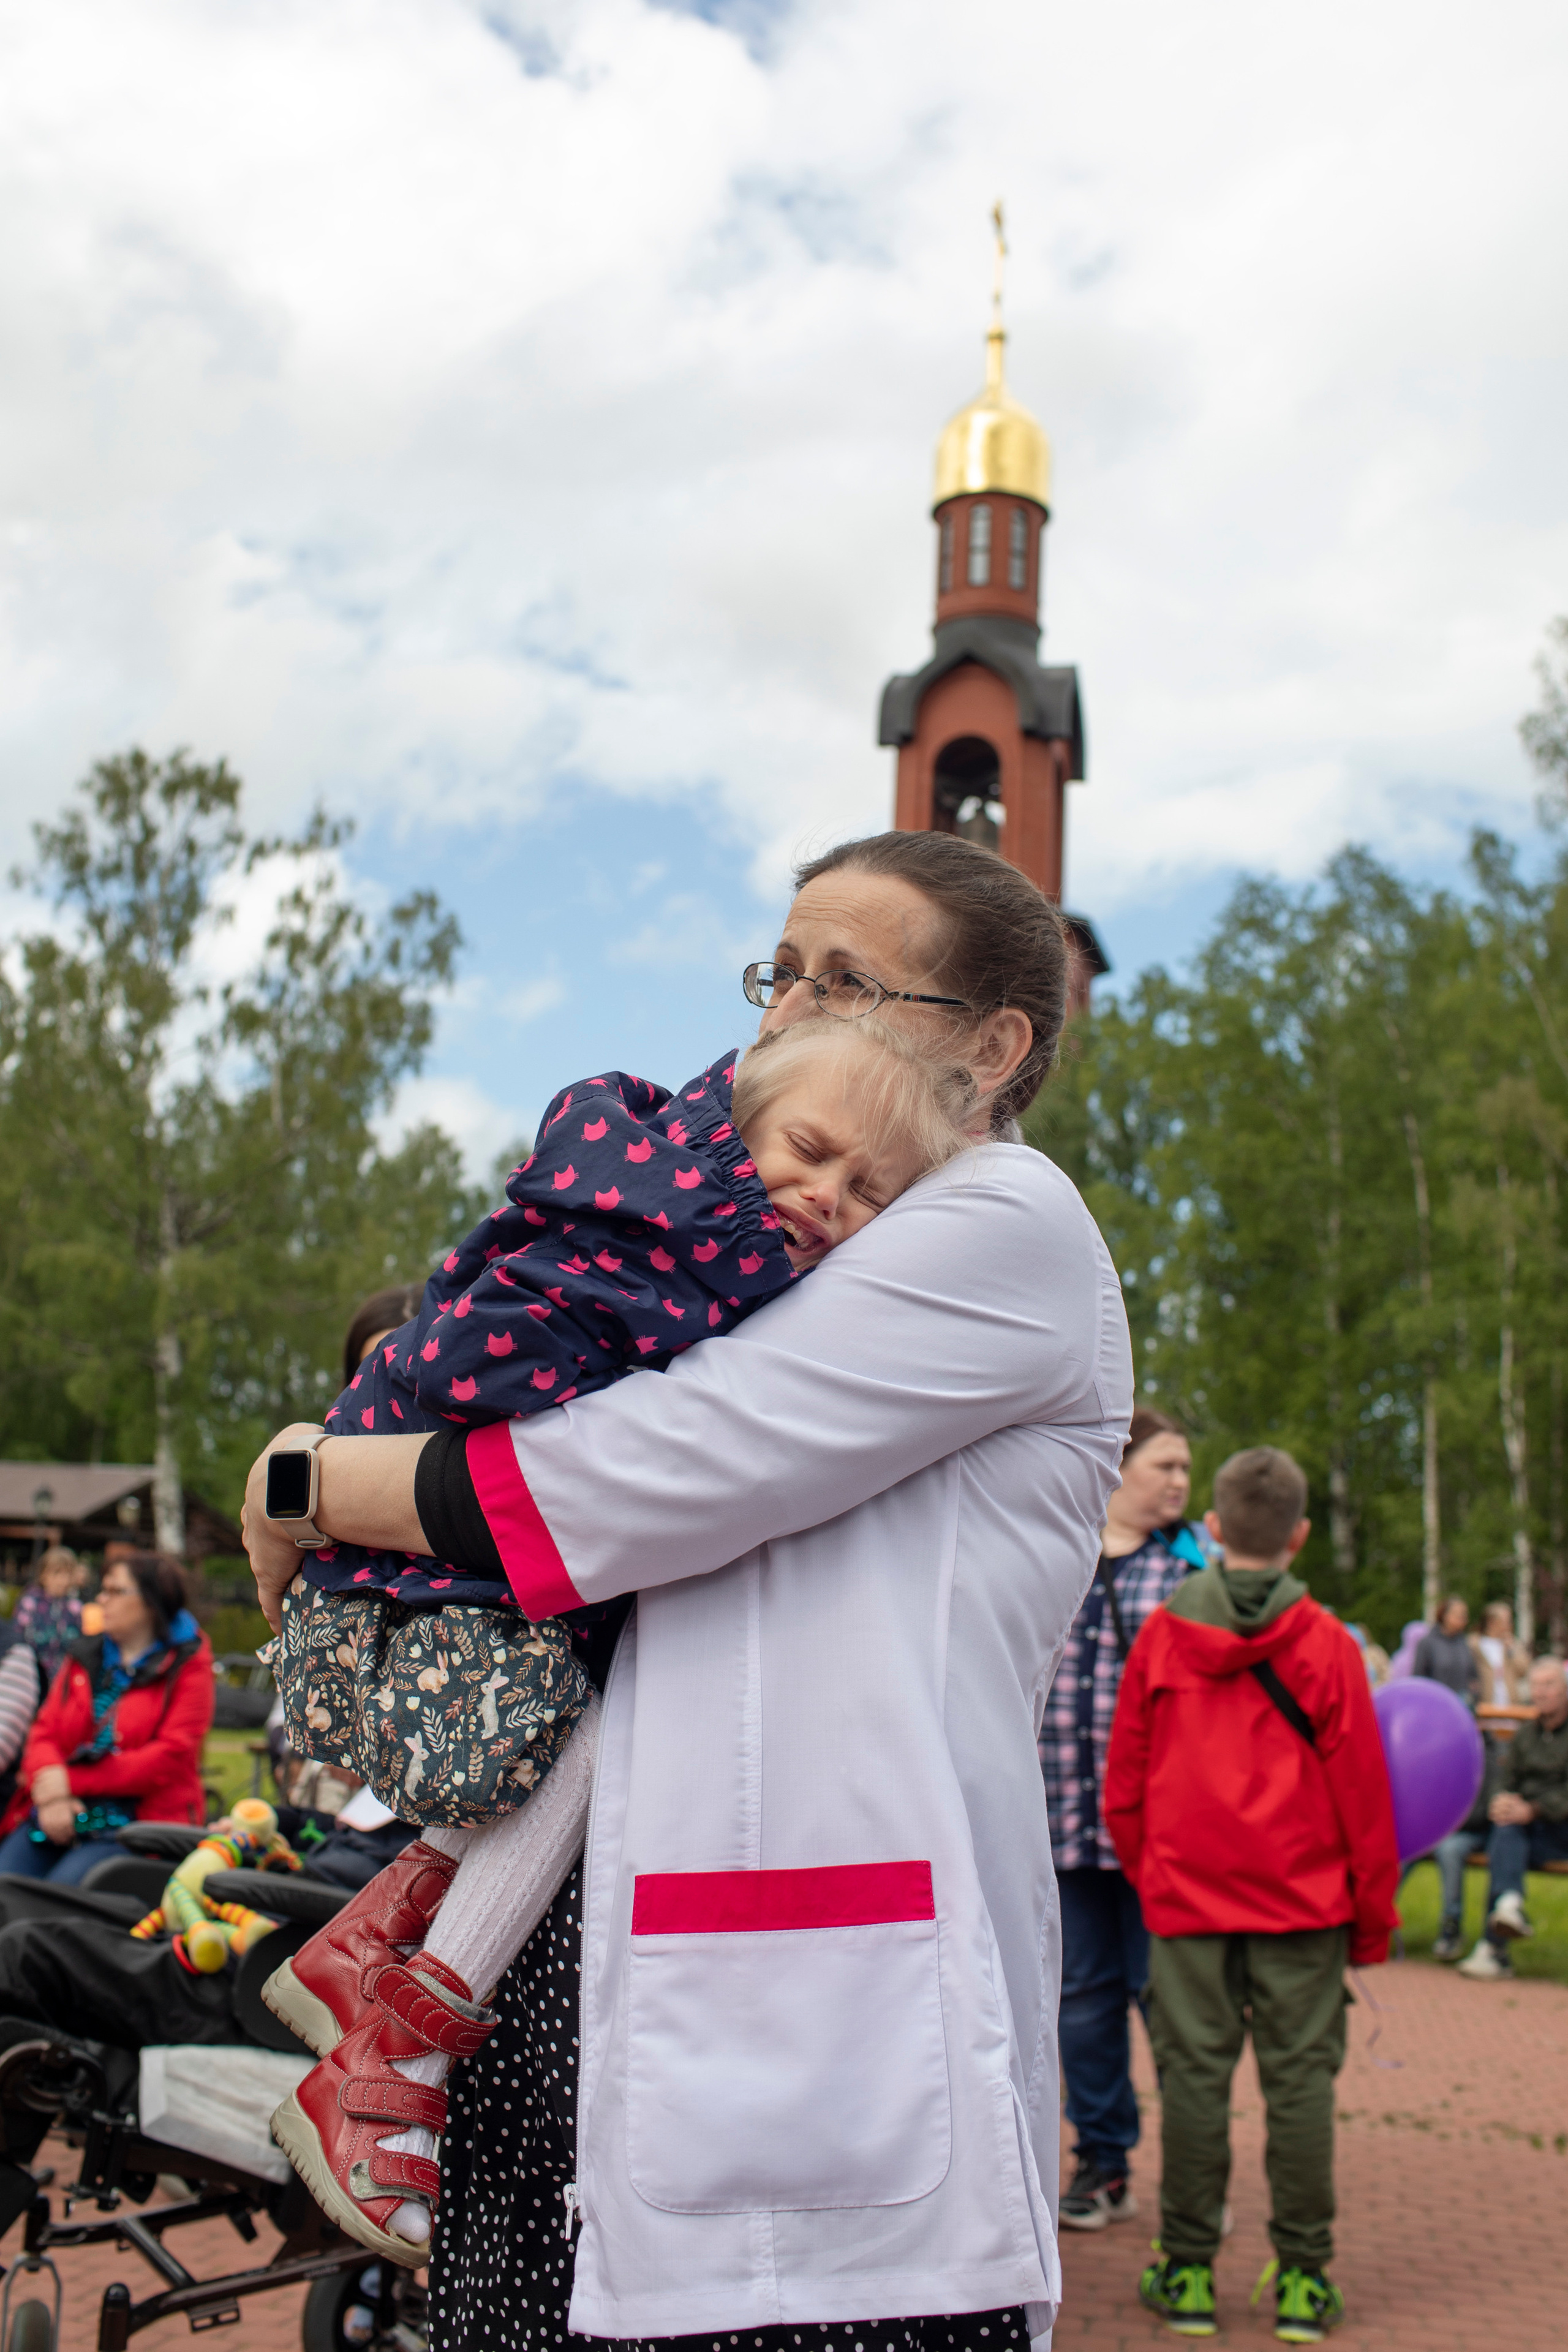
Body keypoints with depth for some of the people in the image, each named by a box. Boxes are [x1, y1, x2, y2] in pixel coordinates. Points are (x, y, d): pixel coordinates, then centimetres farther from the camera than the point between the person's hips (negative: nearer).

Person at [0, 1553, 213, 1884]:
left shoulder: (188, 1666, 2)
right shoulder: (84, 1658, 19)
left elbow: (170, 1758, -8)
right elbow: (44, 1732, 12)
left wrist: (71, 1781, -11)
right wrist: (49, 1781, -13)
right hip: (55, 1816, 5)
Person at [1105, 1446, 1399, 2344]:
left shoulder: (1161, 1637, 1)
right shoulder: (1326, 1646, -4)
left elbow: (1123, 1781, 7)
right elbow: (1363, 1792, 0)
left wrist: (1147, 1874, 19)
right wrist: (1373, 1915, 8)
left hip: (1187, 1898, 1)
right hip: (1304, 1900, -1)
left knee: (1195, 2075, 6)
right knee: (1300, 2078, 5)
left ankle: (1188, 2271, 12)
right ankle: (1304, 2279, 10)